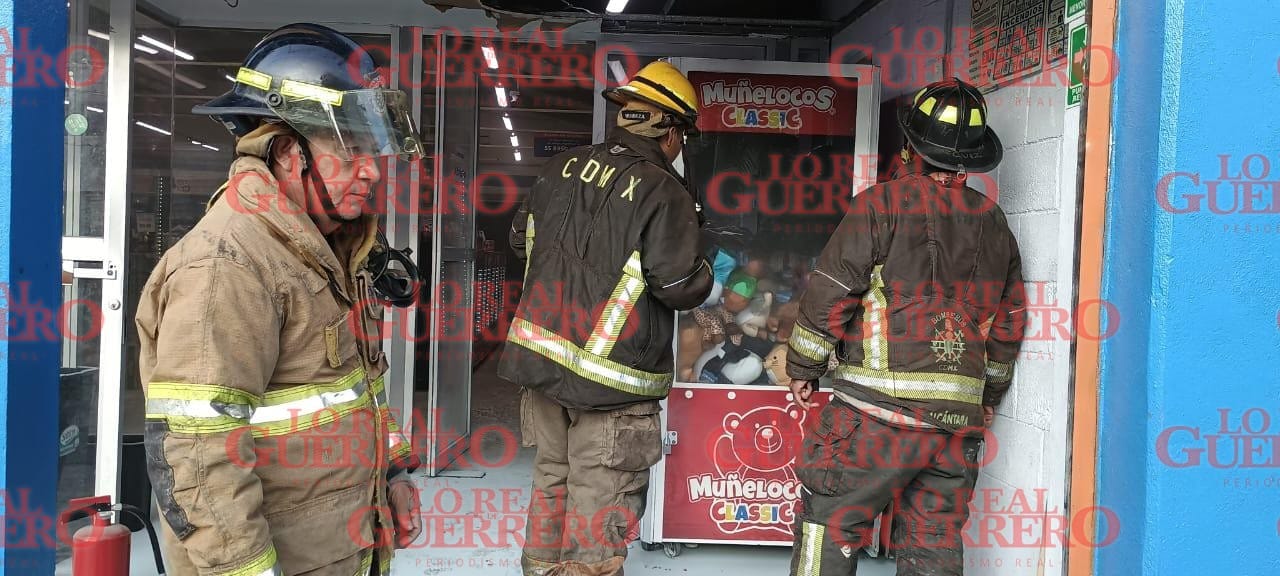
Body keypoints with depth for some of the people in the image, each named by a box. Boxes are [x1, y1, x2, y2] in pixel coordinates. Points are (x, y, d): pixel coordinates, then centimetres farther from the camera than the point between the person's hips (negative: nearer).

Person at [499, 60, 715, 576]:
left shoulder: (562, 169, 3)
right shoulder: (663, 192, -16)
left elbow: (521, 239, 15)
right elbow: (683, 287, -17)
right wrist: (700, 268, 3)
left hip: (540, 356, 7)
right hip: (609, 381, -6)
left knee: (552, 476, 22)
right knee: (600, 499, 5)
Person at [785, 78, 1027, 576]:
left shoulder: (882, 203, -5)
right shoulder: (993, 223, 13)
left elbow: (831, 292, -8)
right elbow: (1010, 318, 19)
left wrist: (804, 367, 3)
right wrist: (990, 394, 30)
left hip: (879, 407, -6)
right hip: (959, 419, 6)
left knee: (829, 522, 3)